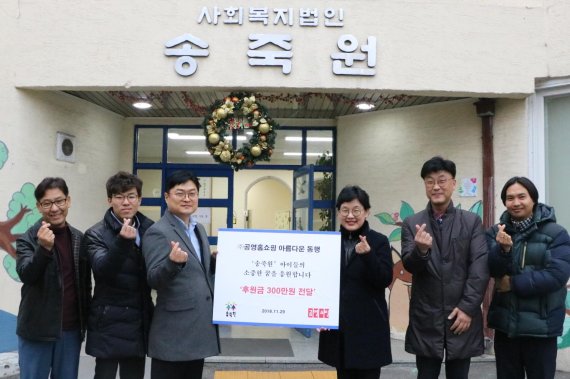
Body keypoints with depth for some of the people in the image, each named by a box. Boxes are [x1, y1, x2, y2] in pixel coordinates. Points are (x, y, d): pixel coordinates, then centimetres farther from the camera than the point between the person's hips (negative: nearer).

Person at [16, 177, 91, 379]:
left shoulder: (79, 239, 4)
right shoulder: (28, 239, -5)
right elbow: (26, 274, -20)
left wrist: (85, 321, 11)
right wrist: (44, 248, -34)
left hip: (71, 329, 3)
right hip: (37, 330, -3)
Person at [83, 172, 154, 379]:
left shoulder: (150, 229, 4)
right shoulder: (96, 234, -6)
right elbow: (102, 270, -23)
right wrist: (122, 241, -35)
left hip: (139, 321, 4)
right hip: (109, 323, -4)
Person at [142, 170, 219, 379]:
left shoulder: (199, 229, 13)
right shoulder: (157, 232, -12)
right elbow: (154, 280, -17)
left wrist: (217, 260, 3)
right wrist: (173, 261, -35)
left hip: (200, 326, 8)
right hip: (174, 331, -8)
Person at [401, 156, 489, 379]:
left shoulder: (472, 222, 2)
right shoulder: (412, 224, 3)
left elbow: (480, 268, -4)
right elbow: (409, 266, -6)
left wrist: (467, 307, -11)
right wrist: (421, 250, -27)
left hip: (462, 316, 0)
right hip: (425, 319, 0)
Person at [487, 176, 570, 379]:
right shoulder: (496, 232, 2)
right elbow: (492, 270, -7)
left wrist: (514, 283, -13)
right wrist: (502, 249, -25)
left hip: (541, 326, -3)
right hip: (505, 324, 3)